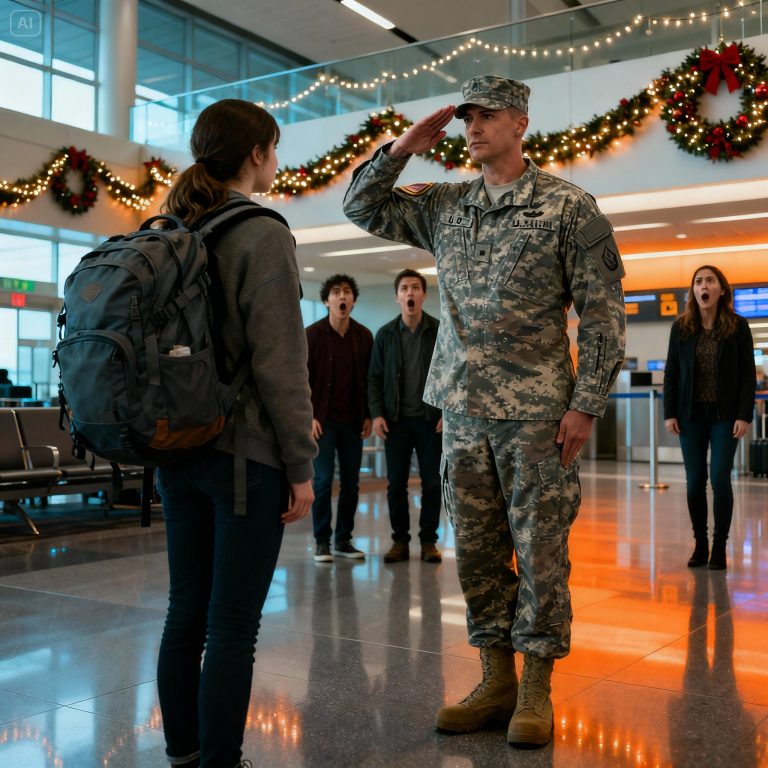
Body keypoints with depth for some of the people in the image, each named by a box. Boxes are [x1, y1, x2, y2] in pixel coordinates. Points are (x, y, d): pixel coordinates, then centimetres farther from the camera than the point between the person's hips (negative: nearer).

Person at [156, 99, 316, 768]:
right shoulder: (263, 235, -10)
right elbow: (279, 362, -15)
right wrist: (301, 465, -9)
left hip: (177, 448, 7)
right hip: (245, 451, -7)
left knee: (186, 610, 14)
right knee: (233, 624, 1)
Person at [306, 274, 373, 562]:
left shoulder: (364, 336, 6)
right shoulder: (312, 334, -3)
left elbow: (369, 378, 9)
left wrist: (368, 415, 3)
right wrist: (309, 416, -10)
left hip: (353, 420, 4)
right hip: (323, 419, -3)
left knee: (351, 481, 6)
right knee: (323, 481, -3)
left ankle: (343, 539, 17)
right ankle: (322, 541, 7)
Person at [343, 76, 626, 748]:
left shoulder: (568, 206, -2)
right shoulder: (443, 206, 12)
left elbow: (603, 313, -5)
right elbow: (362, 207, 19)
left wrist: (587, 403, -11)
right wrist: (401, 149, 5)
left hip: (536, 412, -5)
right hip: (463, 408, 5)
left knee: (539, 549, 2)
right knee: (477, 549, 9)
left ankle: (536, 691, 15)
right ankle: (496, 682, 21)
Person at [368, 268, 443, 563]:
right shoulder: (385, 334, 6)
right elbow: (374, 378, 6)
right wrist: (377, 413, -5)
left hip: (431, 419, -1)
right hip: (396, 419, 2)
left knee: (432, 482, 3)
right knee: (396, 483, 4)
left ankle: (429, 541, 13)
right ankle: (400, 540, 14)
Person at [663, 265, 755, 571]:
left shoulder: (738, 326, -1)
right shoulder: (681, 327, 3)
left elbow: (748, 374, -1)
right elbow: (671, 372, 5)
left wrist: (744, 415, -9)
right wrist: (669, 413, -1)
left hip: (724, 415, -2)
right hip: (691, 415, 2)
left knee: (720, 480, -5)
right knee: (695, 482, 3)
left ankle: (719, 547, 8)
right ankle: (699, 545, 15)